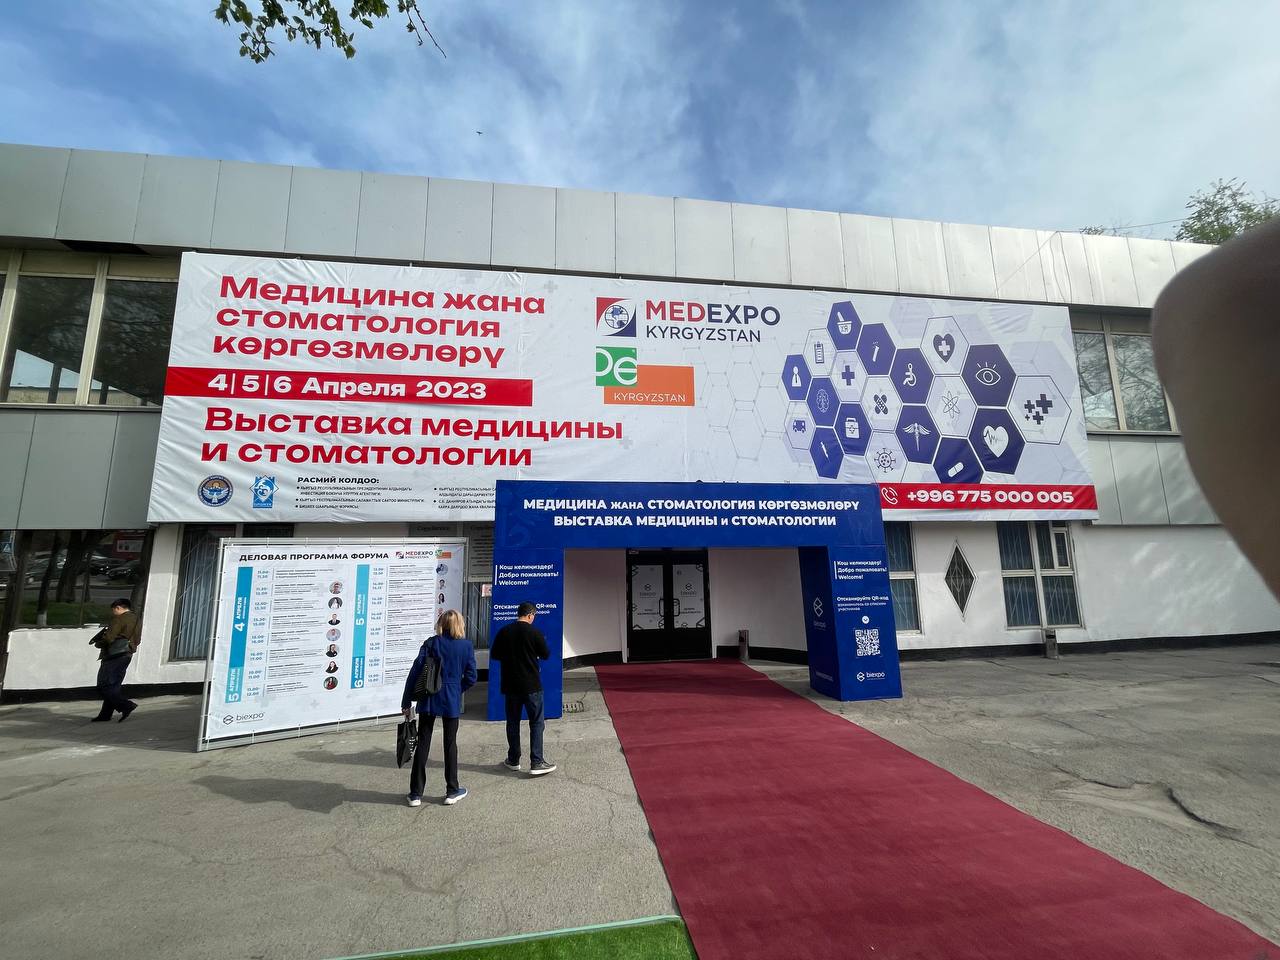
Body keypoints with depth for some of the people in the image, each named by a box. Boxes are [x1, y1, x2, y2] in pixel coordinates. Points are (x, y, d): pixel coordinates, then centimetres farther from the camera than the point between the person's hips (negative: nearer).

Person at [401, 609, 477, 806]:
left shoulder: (431, 643, -4)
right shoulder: (467, 646, -3)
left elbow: (415, 672, -6)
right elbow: (471, 678, -2)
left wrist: (406, 702, 0)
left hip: (428, 700, 0)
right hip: (452, 701, 0)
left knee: (423, 743, 10)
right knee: (450, 744, 12)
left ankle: (416, 793, 17)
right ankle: (452, 791, 22)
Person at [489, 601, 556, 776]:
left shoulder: (503, 632, -1)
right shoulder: (534, 632, -13)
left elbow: (494, 655, 8)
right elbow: (546, 655, -2)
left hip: (510, 685, 4)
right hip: (531, 685, -4)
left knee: (513, 722, 15)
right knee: (537, 723, 4)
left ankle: (513, 760, 24)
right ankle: (536, 763, 3)